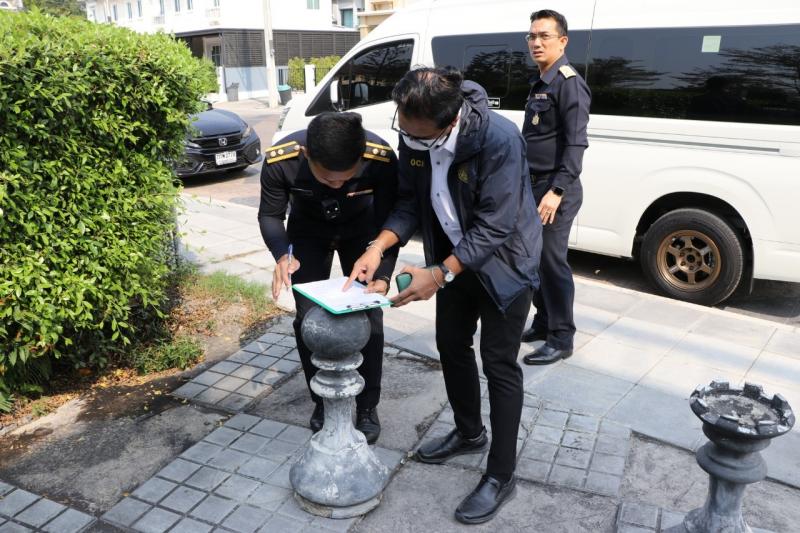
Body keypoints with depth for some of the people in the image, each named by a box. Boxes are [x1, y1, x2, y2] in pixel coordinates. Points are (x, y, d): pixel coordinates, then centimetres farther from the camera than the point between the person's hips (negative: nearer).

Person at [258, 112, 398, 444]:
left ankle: (368, 406, 15)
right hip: (308, 231, 1)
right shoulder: (280, 159, -35)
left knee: (368, 315, -4)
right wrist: (283, 255, -38)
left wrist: (382, 275, -40)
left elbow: (388, 223, -25)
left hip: (361, 229, 0)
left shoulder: (382, 159, -37)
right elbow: (270, 214, -18)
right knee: (309, 317, -1)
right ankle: (323, 401, 21)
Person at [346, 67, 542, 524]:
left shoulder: (499, 140, -33)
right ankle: (469, 433, 40)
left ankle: (501, 477, 15)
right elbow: (410, 201, -4)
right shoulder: (414, 136, -14)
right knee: (451, 345, 16)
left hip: (504, 260, -6)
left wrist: (439, 275, -32)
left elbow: (494, 227, -30)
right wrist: (378, 248, -19)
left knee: (499, 363, -1)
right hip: (455, 254, 7)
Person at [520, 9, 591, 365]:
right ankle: (543, 323, 28)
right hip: (533, 186, 9)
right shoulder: (540, 84, 17)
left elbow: (575, 144, -19)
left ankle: (561, 339, 7)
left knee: (552, 262, -5)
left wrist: (557, 191, -26)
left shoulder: (569, 83, -11)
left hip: (556, 190, -9)